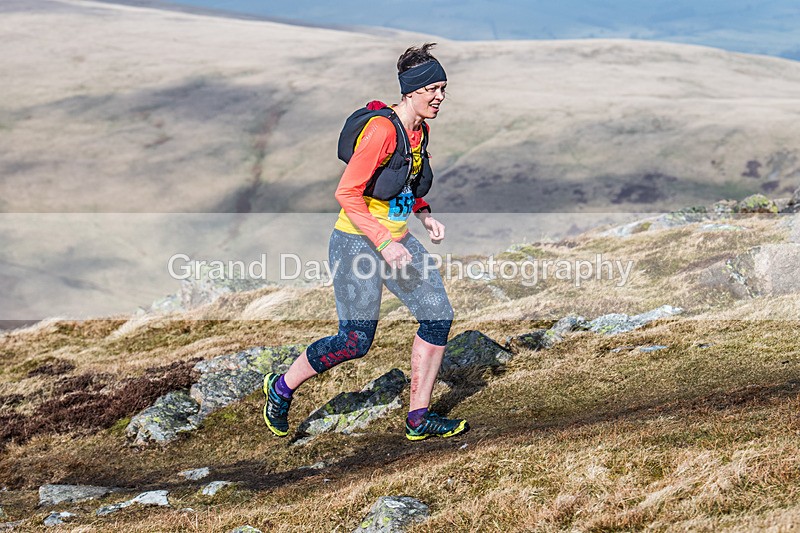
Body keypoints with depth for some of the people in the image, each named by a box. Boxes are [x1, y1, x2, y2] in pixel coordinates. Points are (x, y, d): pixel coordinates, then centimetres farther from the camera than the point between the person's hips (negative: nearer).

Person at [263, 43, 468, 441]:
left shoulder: (420, 128, 5)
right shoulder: (382, 130, -22)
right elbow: (347, 193, -24)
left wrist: (424, 215, 6)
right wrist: (384, 243, -27)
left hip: (396, 240, 9)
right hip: (358, 242, -9)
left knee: (438, 316, 0)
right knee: (355, 341, -8)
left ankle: (418, 419, 9)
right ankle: (281, 387, 17)